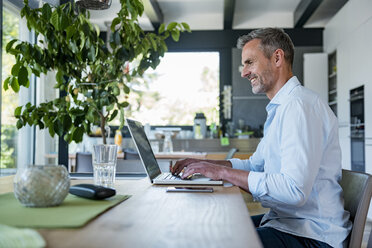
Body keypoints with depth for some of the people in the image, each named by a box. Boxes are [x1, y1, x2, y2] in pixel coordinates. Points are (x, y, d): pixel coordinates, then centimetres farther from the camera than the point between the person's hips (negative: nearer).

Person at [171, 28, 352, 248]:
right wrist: (205, 164, 9)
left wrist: (223, 172, -22)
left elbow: (295, 190, -29)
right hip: (283, 221, 10)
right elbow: (255, 165, 22)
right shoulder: (281, 108, 16)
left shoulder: (300, 105, -20)